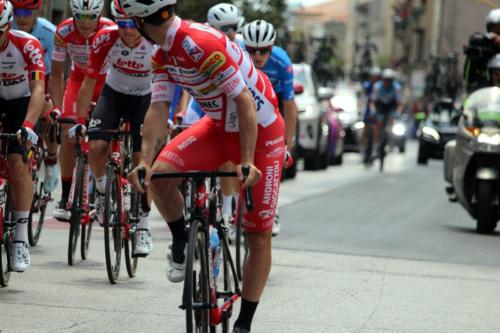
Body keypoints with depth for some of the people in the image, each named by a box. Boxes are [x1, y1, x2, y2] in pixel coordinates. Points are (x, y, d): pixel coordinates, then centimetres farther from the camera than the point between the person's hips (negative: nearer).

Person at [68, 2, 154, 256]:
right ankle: (102, 189, 13)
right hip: (113, 94, 1)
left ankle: (143, 227, 3)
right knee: (96, 148, -21)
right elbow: (89, 82, -18)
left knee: (142, 160, -11)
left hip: (145, 98, -1)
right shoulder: (105, 39, -26)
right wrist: (80, 121, -20)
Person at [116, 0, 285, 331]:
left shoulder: (201, 44, -31)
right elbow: (158, 108, -7)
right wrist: (145, 160, -21)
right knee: (160, 175, -17)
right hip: (220, 126, 7)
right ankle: (182, 243, 9)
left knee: (259, 236, -4)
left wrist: (247, 162, -34)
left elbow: (245, 102, -31)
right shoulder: (164, 55, -4)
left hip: (261, 130, -7)